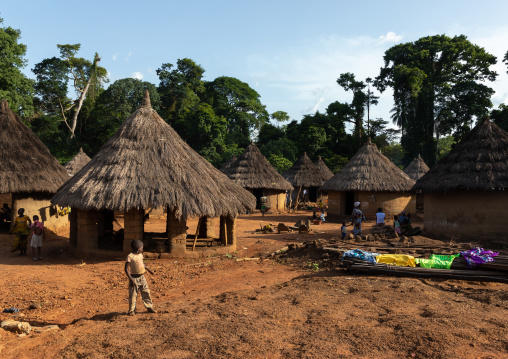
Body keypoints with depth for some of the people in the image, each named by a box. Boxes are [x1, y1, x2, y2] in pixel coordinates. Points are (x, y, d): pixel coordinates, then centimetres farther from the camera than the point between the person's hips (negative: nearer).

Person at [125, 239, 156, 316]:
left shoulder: (140, 255, 7)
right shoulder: (130, 256, -16)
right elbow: (126, 268, -17)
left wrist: (148, 270, 25)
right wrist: (131, 279, -22)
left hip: (142, 277, 7)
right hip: (134, 278, -7)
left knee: (146, 292, 10)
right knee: (133, 294, 0)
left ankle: (149, 307, 22)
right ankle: (131, 310, 13)